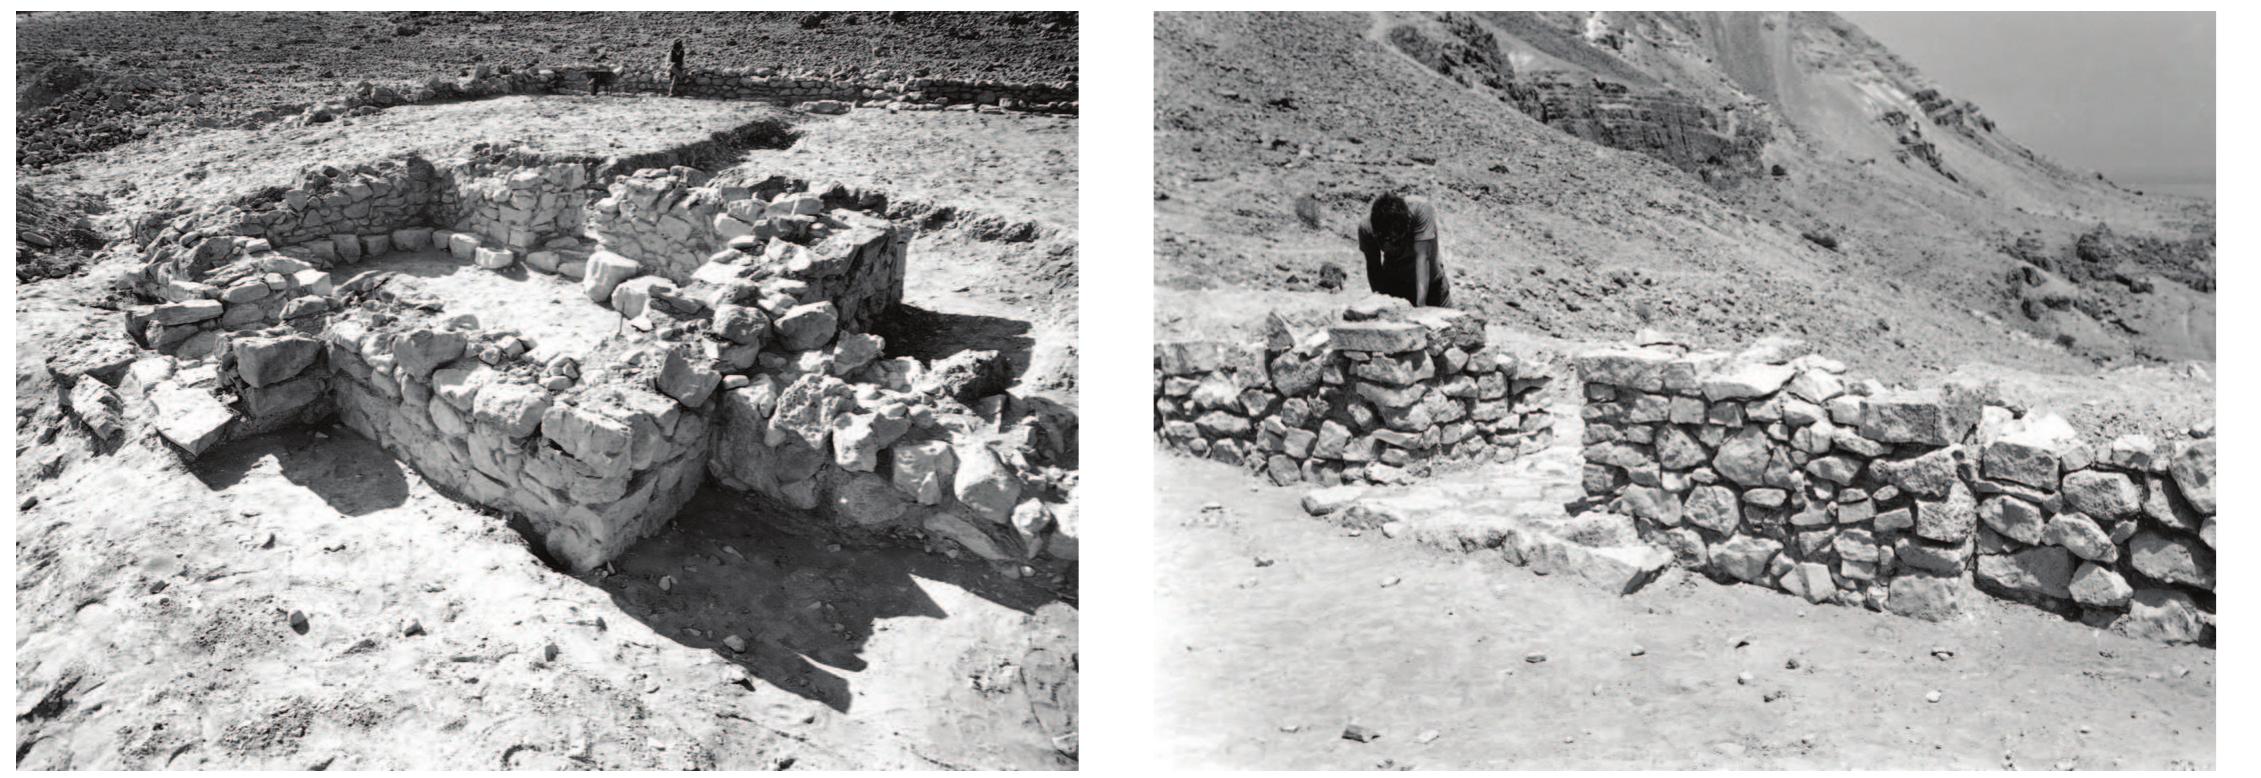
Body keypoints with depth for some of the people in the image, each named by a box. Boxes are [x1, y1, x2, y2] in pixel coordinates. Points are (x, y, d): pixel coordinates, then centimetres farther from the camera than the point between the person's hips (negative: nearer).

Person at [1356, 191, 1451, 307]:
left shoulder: (1422, 211, -32)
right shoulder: (1366, 227, -26)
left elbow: (1422, 257, -36)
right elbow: (1373, 266, -16)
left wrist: (1421, 304, -41)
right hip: (1393, 283, 1)